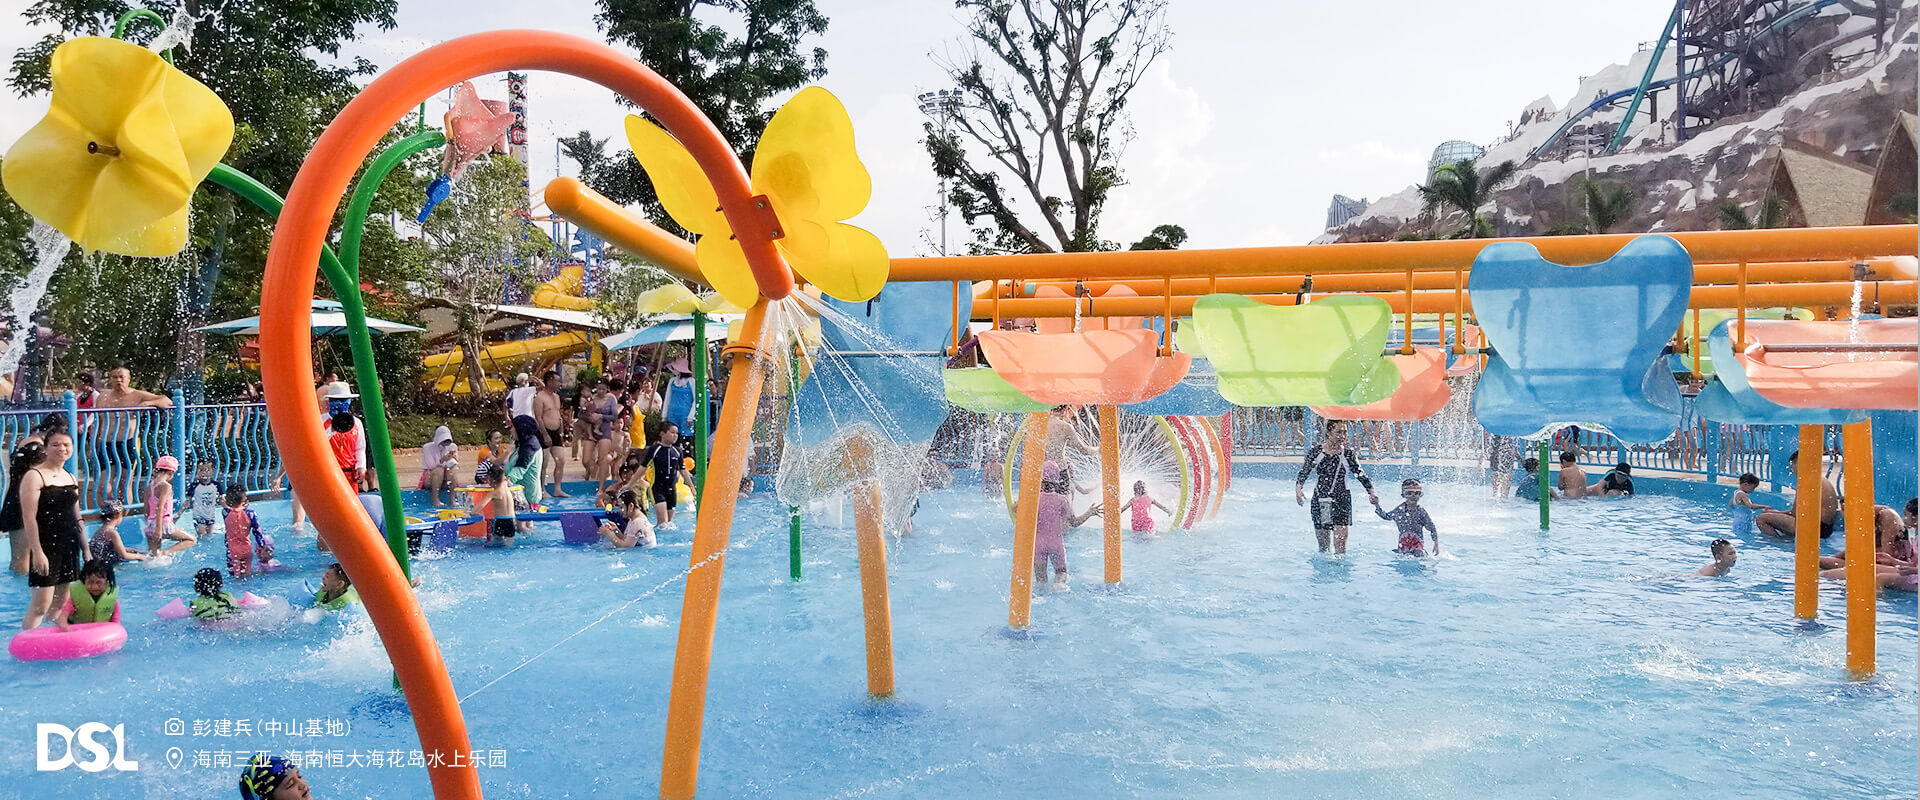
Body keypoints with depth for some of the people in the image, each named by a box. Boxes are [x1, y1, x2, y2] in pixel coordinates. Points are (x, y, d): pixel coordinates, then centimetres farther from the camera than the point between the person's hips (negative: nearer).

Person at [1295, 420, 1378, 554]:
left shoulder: (1348, 454, 1)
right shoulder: (1316, 451, -1)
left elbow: (1361, 474, 6)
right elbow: (1303, 473, -4)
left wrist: (1371, 492, -6)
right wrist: (1298, 488, -22)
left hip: (1341, 501, -1)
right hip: (1320, 501, 1)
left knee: (1340, 546, -13)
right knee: (1323, 546, 10)